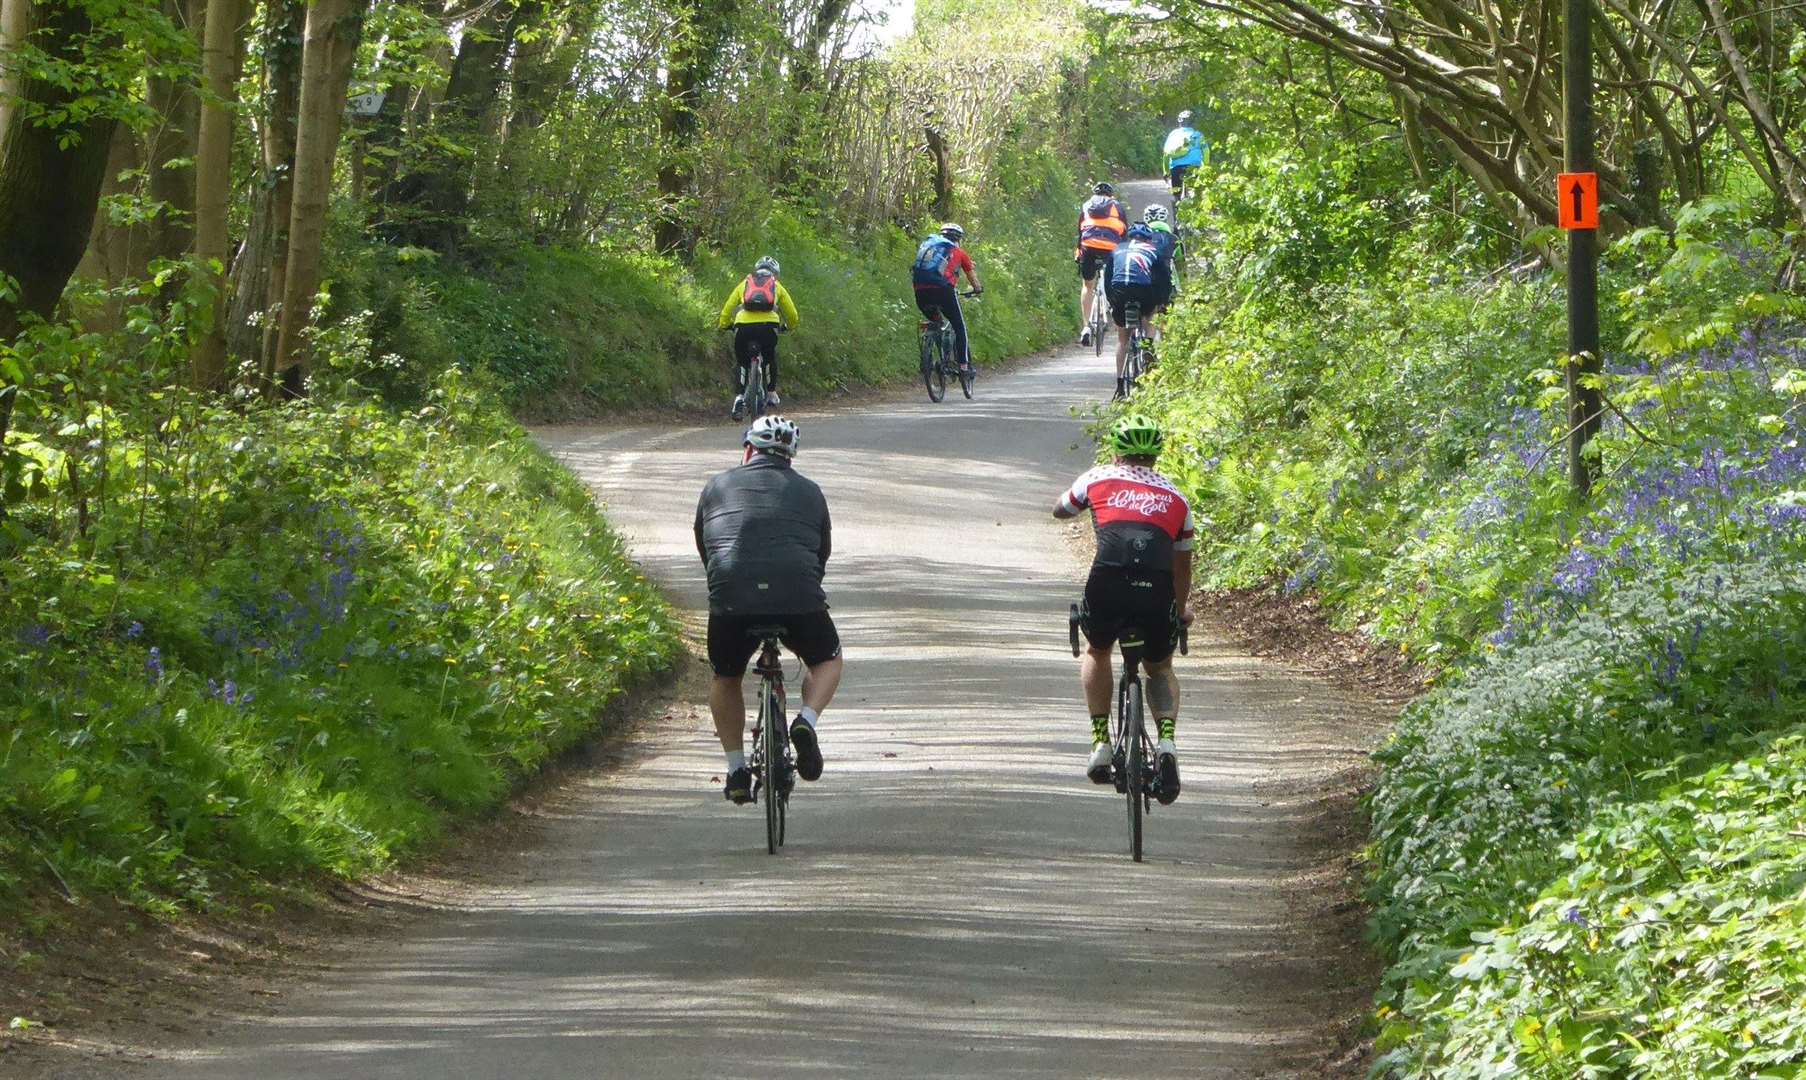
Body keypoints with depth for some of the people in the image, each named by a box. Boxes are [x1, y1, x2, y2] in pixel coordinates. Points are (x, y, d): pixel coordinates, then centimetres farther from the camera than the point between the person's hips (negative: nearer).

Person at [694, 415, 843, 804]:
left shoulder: (718, 487, 20)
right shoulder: (809, 492, 21)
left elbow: (704, 551, 27)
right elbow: (822, 555, 27)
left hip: (732, 600, 0)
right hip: (799, 599, 0)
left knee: (725, 678, 26)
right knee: (827, 660, 27)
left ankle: (736, 771, 21)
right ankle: (806, 721, 0)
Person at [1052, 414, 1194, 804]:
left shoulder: (1099, 479, 19)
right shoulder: (1174, 497, 24)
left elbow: (1060, 510, 39)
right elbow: (1182, 564, 33)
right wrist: (1182, 609, 51)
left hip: (1107, 585, -1)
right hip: (1157, 593, 1)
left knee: (1096, 652, 30)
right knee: (1161, 669, 25)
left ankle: (1100, 741, 20)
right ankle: (1167, 740, -1)